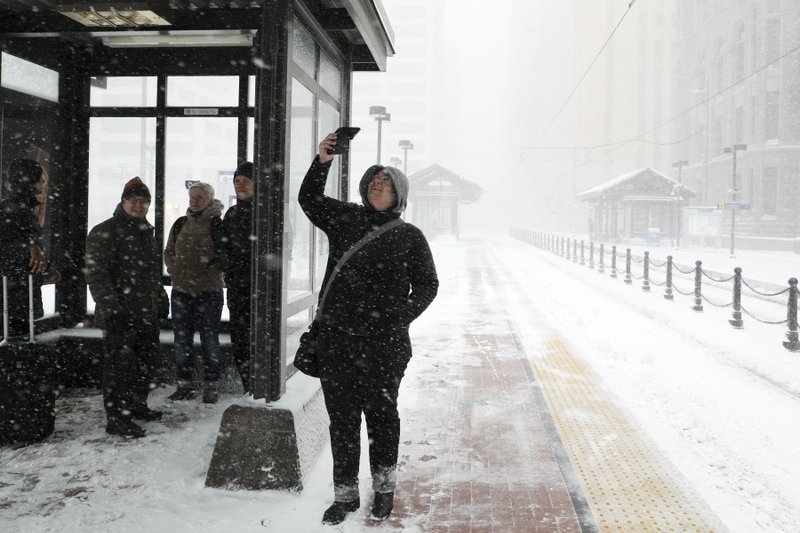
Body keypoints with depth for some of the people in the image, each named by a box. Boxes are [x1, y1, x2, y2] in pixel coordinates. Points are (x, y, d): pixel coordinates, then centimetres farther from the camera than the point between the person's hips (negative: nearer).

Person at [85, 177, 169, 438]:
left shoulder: (146, 232, 18)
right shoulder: (104, 232, -9)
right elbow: (96, 273, -16)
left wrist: (161, 299, 25)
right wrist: (109, 305, -23)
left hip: (147, 313, 9)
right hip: (121, 315, -9)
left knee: (147, 361, 15)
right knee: (120, 365, -7)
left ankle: (137, 405, 30)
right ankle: (116, 418, 1)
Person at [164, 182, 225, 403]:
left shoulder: (218, 225, -6)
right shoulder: (180, 224, 10)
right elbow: (168, 251, 18)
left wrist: (207, 269, -14)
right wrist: (175, 270, 4)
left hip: (209, 291, -5)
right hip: (181, 290, 5)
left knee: (209, 339, 1)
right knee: (182, 338, 10)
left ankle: (212, 386, 12)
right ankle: (185, 384, 22)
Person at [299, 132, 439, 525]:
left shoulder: (409, 236, 4)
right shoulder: (345, 219, 10)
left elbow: (427, 284, 7)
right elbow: (309, 199, 10)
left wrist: (404, 315, -6)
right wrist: (322, 161, -5)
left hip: (385, 344, -2)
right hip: (336, 339, 2)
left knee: (381, 415, 11)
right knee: (341, 418, 8)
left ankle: (384, 487, 32)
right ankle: (345, 495, 23)